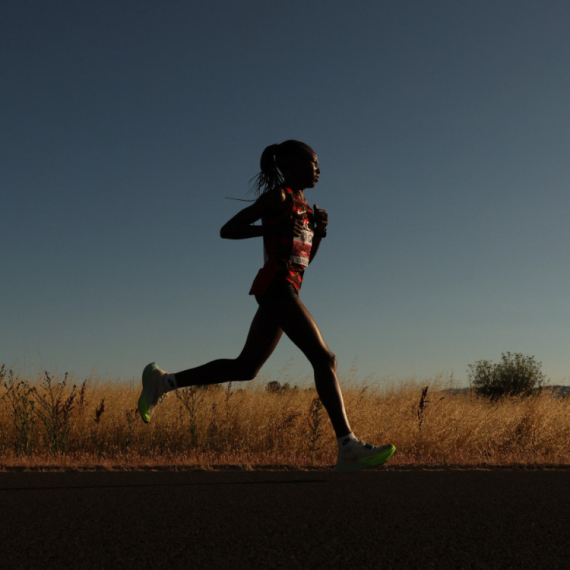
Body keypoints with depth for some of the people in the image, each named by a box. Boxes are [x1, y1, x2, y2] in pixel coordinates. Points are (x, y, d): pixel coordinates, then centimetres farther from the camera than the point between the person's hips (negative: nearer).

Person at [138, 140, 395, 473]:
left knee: (246, 367, 9)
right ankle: (348, 447, -18)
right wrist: (272, 228, -12)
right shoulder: (279, 197, -1)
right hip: (277, 286, -10)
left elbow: (306, 258, 29)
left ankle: (164, 381, 16)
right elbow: (228, 230, -3)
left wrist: (319, 231, 12)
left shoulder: (303, 205, 24)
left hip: (283, 292, 10)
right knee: (324, 358, -15)